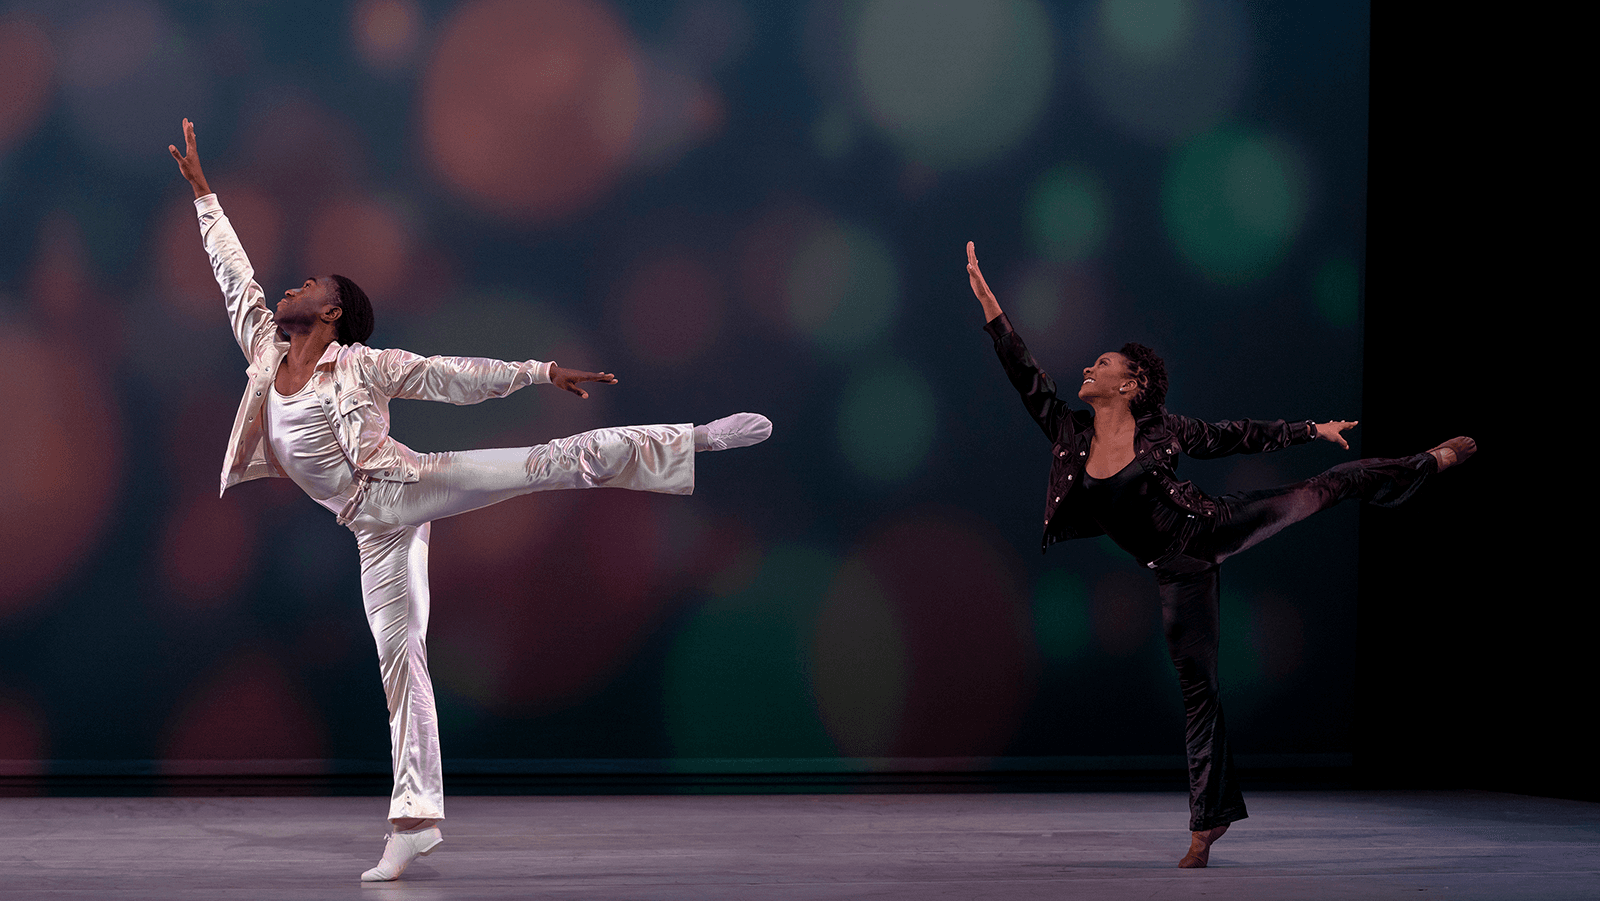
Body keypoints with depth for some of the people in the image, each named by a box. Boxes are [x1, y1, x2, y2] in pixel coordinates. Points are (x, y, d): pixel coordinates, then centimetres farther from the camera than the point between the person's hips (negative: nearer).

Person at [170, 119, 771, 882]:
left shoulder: (361, 365, -4)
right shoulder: (265, 353, 10)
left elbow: (456, 376, -4)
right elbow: (234, 274, 15)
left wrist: (541, 372, -8)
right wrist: (202, 192, 15)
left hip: (404, 484, -4)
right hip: (375, 527, 4)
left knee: (561, 462, -20)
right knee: (398, 656, 3)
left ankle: (697, 440, -12)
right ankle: (415, 820, 3)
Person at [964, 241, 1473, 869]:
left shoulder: (1162, 432, -6)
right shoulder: (1068, 433, -2)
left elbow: (1243, 436, 5)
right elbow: (1025, 375, -9)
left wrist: (1312, 429, 10)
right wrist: (987, 300, -15)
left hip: (1210, 528, -1)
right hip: (1176, 571, 1)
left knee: (1325, 488, -3)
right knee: (1195, 684, 6)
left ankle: (1434, 461, 19)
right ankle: (1209, 821, 14)